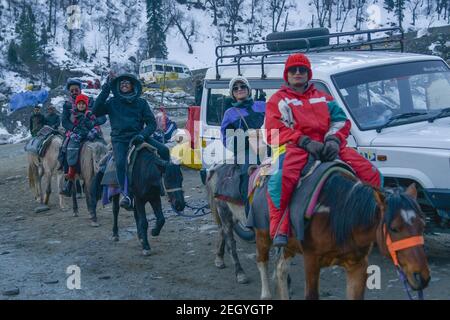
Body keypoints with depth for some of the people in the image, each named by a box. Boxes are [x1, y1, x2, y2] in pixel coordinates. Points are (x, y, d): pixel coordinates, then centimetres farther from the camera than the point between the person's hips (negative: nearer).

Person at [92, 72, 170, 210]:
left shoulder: (141, 103, 12)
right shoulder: (112, 103, 10)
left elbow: (152, 123, 7)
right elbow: (96, 111, -6)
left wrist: (142, 135, -13)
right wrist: (106, 88, -6)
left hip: (138, 136, 2)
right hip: (120, 140, -2)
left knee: (164, 150, -19)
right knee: (121, 163, -31)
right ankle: (127, 195, -33)